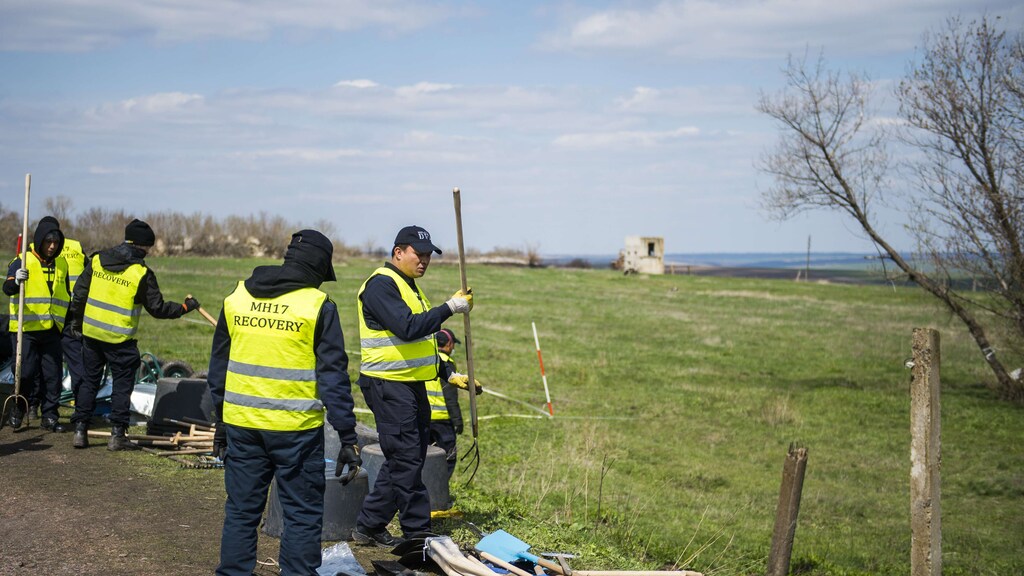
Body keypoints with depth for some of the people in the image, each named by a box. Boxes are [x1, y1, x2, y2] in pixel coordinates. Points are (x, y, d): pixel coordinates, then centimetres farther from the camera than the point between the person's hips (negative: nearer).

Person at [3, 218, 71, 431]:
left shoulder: (61, 264, 11)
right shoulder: (22, 262, -5)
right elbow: (8, 289, -18)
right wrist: (16, 281, -40)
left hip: (52, 330, 4)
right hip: (26, 329, -4)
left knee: (53, 375, 3)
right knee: (26, 373, -2)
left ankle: (49, 416, 12)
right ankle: (17, 412, 16)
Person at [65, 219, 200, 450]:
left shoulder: (97, 260, 2)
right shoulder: (142, 273, -12)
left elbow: (79, 294, 7)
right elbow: (158, 308, -8)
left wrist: (75, 321, 20)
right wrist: (185, 307, 6)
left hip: (91, 333, 5)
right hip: (120, 339, -5)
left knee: (89, 381, 14)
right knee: (122, 385, 7)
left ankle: (80, 431, 15)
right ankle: (117, 435, 8)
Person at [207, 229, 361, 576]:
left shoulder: (236, 298, 8)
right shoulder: (318, 306, -7)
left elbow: (218, 366, 14)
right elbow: (333, 376, -8)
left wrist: (220, 424, 23)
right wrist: (348, 439, -5)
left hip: (241, 424, 5)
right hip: (296, 429, -4)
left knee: (241, 511, 14)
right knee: (302, 515, 5)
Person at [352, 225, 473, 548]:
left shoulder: (409, 285, 18)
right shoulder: (381, 284, -14)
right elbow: (408, 328, -26)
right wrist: (450, 308, -22)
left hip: (412, 384, 10)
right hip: (389, 387, -10)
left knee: (404, 460, 12)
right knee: (406, 459, -6)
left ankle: (368, 527, 20)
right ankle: (419, 532, -1)